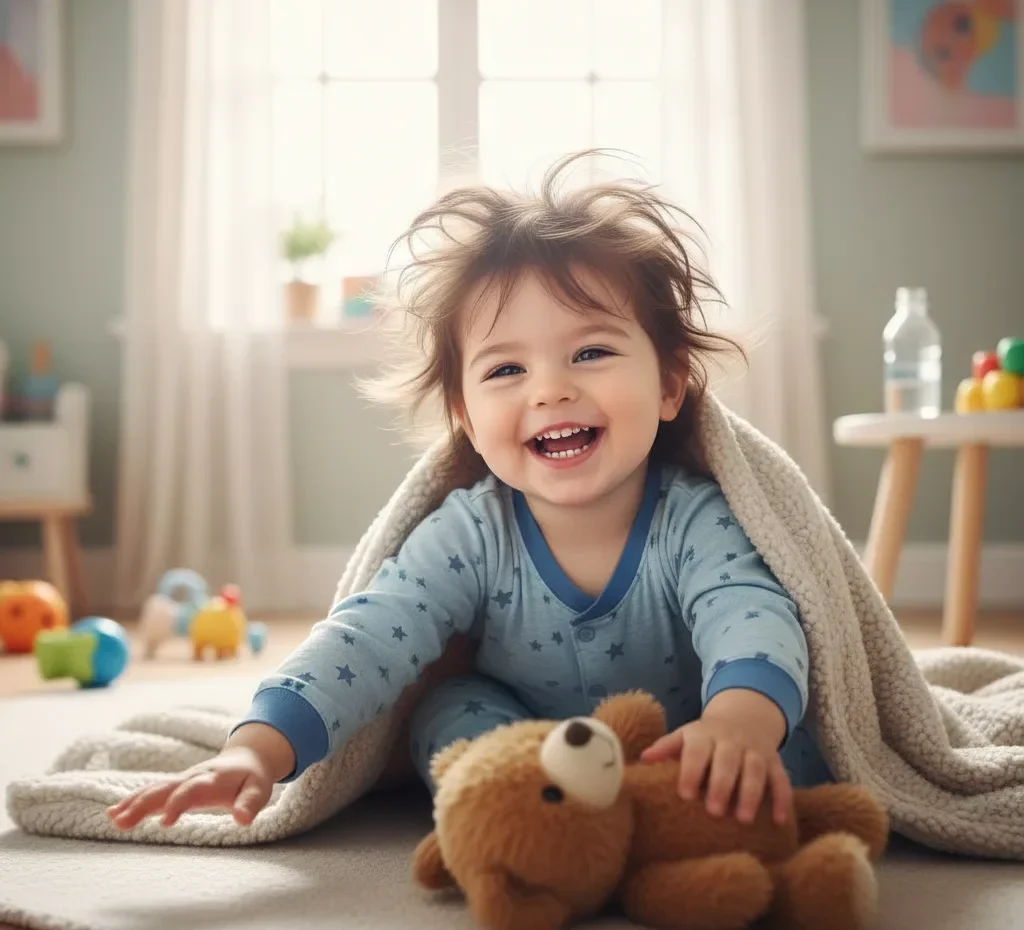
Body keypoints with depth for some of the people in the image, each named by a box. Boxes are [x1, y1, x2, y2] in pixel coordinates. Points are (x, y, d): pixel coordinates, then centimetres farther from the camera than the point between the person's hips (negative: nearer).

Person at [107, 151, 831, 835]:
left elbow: (754, 619, -41)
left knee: (790, 751, -24)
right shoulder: (469, 537, -19)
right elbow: (372, 637, -27)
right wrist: (258, 749, -43)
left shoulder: (697, 522, -24)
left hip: (684, 760, -2)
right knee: (452, 711, -20)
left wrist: (741, 715, -66)